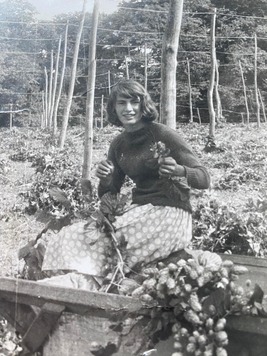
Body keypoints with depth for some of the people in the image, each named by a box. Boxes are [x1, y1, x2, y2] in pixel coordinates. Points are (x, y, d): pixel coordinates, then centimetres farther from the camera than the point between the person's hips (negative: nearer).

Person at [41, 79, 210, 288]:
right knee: (71, 236, -14)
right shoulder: (119, 145, 9)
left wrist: (179, 170, -30)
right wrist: (105, 180, -8)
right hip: (140, 210, 6)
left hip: (170, 214, -6)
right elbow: (109, 197, 14)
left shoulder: (162, 134, -8)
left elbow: (204, 179, -9)